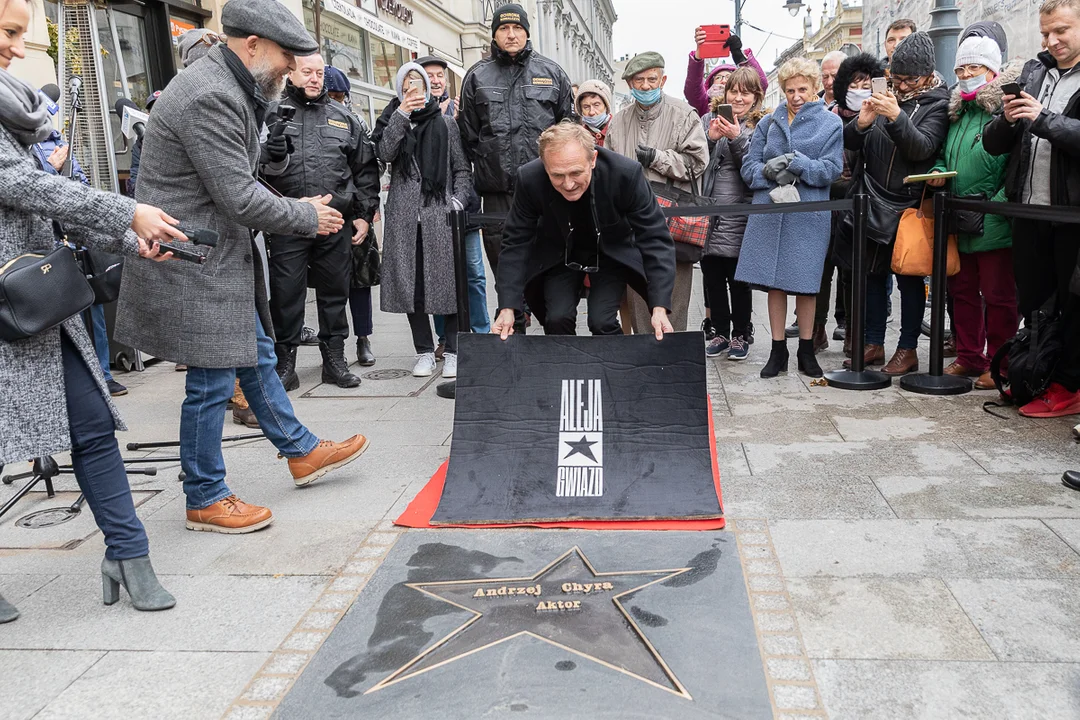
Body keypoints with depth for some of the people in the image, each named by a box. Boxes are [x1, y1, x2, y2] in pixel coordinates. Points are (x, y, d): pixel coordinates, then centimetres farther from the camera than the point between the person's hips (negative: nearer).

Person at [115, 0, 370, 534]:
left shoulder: (230, 89, 12)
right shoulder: (208, 97, -22)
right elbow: (240, 198, -23)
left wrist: (298, 207, 8)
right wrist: (308, 217, -9)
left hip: (221, 255, 11)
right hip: (193, 265, -11)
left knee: (256, 355, 19)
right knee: (213, 382, -1)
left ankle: (301, 451, 34)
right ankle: (204, 500, 15)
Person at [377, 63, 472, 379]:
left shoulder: (446, 123, 11)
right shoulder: (394, 123, 14)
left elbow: (462, 169, 10)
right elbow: (385, 154, -6)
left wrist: (458, 200, -6)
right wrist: (401, 115, -10)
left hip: (440, 214, -2)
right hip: (404, 216, 2)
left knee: (448, 281, -4)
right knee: (410, 284, 2)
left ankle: (453, 352, 4)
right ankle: (425, 352, 12)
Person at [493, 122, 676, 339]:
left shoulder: (626, 173, -31)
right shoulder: (530, 180, -26)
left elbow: (655, 240, -24)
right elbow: (516, 243, -15)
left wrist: (659, 307, -32)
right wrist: (507, 308, -23)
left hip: (613, 253, -1)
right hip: (560, 254, 1)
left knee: (602, 322, -19)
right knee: (557, 319, -17)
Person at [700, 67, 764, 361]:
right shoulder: (714, 121, 13)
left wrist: (736, 139, -19)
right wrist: (710, 139, -6)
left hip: (739, 217, -4)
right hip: (710, 213, 4)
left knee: (738, 278, 1)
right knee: (711, 277, 8)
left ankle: (741, 334, 16)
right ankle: (720, 332, 22)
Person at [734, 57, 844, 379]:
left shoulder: (831, 123, 6)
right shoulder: (769, 123, 12)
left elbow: (831, 170, -5)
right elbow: (749, 166, 6)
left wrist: (794, 164, -15)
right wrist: (772, 175, -13)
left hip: (808, 216, -2)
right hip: (769, 212, 2)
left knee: (805, 282, 3)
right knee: (774, 281, 4)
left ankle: (806, 350, 17)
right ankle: (778, 351, 14)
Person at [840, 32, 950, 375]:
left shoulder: (937, 103, -4)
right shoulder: (885, 97, 7)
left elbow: (922, 147, -20)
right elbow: (850, 143, 4)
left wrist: (896, 117, -33)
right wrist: (861, 123, -17)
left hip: (910, 205, -4)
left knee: (909, 276, 2)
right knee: (873, 272, 9)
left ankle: (908, 349, 11)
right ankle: (874, 344, 19)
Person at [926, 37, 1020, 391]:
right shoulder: (958, 110, 16)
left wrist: (998, 202, -21)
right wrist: (939, 173, 3)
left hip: (994, 224, -7)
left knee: (997, 295, 2)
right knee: (961, 291, 13)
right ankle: (968, 357, 25)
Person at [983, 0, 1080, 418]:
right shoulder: (1033, 72, 12)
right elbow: (993, 145, 9)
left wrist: (1044, 119, -22)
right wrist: (1007, 120, -10)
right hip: (1029, 209, 5)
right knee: (1031, 300, 12)